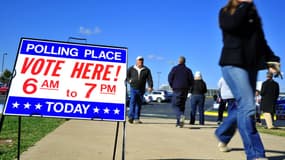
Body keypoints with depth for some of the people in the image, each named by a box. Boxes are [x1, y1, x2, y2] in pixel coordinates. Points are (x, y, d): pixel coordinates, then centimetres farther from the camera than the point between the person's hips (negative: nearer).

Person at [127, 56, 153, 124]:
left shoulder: (146, 70, 4)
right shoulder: (131, 69, 4)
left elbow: (149, 79, -4)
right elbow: (126, 75, 14)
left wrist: (150, 86, -18)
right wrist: (129, 80, -3)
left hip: (141, 90, 2)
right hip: (133, 88, -2)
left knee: (139, 104, 5)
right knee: (133, 102, -14)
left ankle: (136, 118, 12)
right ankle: (131, 117, -17)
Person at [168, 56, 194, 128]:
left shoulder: (175, 68, 0)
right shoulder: (188, 70, 8)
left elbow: (170, 78, -4)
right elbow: (191, 80, 3)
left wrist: (172, 86, 9)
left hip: (177, 89, -3)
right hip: (185, 90, 4)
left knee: (175, 105, -1)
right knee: (182, 105, 10)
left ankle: (181, 116, -30)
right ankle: (179, 123, 10)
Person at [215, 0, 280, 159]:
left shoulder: (254, 15, 21)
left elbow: (261, 41, 18)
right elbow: (231, 25, -16)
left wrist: (271, 59, 4)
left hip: (251, 65, 6)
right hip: (233, 63, -6)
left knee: (243, 106, 8)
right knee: (248, 107, -17)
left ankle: (222, 135, 31)